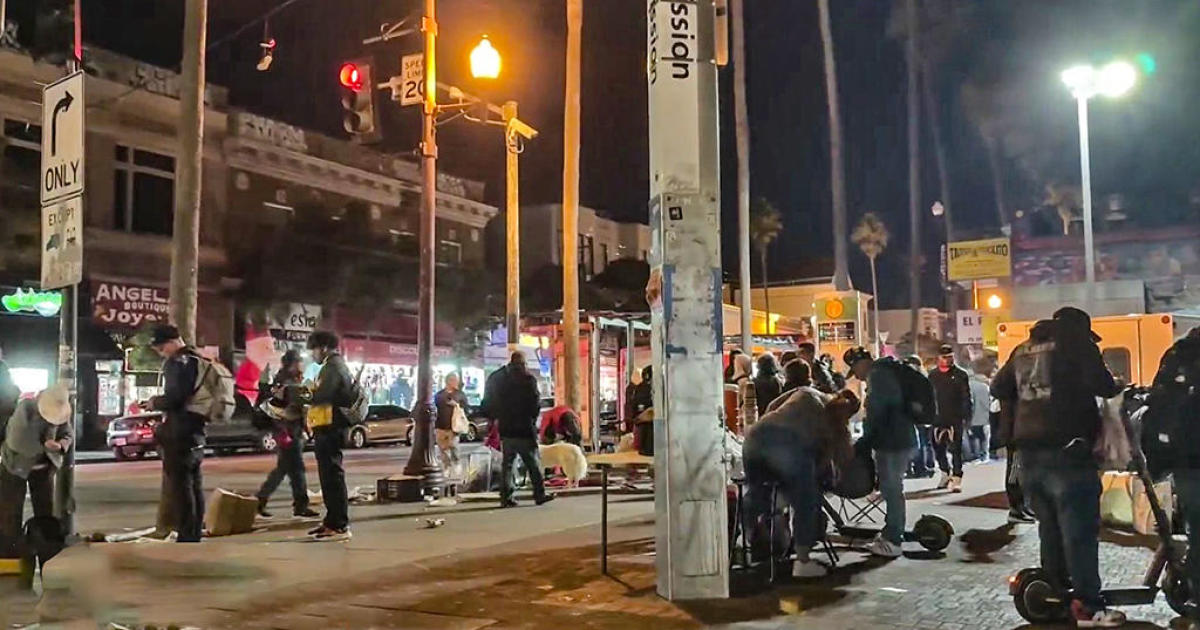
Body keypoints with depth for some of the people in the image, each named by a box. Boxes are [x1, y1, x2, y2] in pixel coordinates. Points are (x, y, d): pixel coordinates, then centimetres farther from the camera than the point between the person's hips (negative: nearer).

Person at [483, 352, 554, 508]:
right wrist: (533, 420, 4)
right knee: (533, 463, 3)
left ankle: (506, 496, 7)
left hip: (505, 429, 5)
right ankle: (540, 494, 7)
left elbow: (487, 404, 11)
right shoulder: (527, 379, -10)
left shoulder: (496, 379, 8)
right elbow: (534, 403, -10)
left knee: (507, 463, 10)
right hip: (524, 430, -5)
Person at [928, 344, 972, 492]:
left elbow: (966, 397, -3)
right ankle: (946, 474, 30)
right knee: (938, 448, 11)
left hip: (956, 418, -4)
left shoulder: (961, 374, 0)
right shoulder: (933, 375, 9)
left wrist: (966, 417, -10)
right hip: (938, 418, 4)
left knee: (955, 449, -4)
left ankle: (956, 479, -2)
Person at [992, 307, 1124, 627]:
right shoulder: (1077, 342, 0)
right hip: (1067, 451, -7)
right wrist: (1115, 388, 7)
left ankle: (1056, 592, 23)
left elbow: (998, 388, 19)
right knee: (1080, 529, -5)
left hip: (1028, 452, 7)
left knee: (1049, 526, 16)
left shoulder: (1023, 349, 17)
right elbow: (1099, 384, -13)